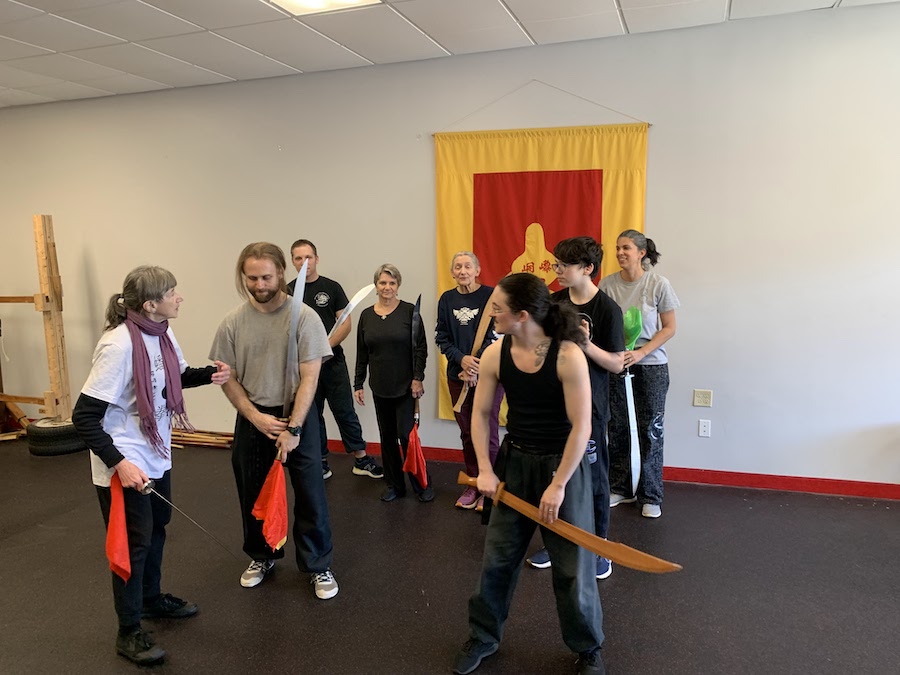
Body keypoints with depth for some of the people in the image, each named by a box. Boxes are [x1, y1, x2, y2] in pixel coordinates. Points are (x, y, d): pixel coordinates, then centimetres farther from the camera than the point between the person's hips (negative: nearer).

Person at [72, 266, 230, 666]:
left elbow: (176, 378, 16)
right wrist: (119, 463, -28)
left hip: (156, 456, 8)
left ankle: (151, 599, 45)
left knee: (156, 530, 22)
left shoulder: (163, 335, -3)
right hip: (125, 465, -8)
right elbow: (84, 416, -24)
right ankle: (129, 632, 25)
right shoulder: (118, 345, -27)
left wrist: (209, 374, -4)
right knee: (133, 543, 6)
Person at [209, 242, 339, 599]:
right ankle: (262, 556, 39)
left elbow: (309, 378, -14)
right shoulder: (233, 322, -6)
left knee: (310, 494, 3)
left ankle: (318, 565, 21)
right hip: (252, 417, 3)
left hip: (297, 414, -3)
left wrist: (293, 428, -17)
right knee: (253, 493, 17)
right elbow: (228, 378, 0)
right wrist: (255, 417, -11)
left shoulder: (303, 316, -14)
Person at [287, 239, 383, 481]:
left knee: (345, 411, 3)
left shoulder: (331, 287, 1)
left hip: (333, 361, -1)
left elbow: (346, 324, -4)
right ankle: (321, 463, 23)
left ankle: (361, 460, 13)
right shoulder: (288, 292, 4)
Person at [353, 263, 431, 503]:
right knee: (387, 436, 11)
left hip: (406, 386, -4)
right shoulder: (366, 315, 6)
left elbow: (421, 349, -6)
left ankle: (422, 485, 11)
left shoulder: (409, 311, -6)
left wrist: (418, 378, -12)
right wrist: (358, 384, 8)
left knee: (406, 435, -5)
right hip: (380, 388, 4)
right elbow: (362, 354, 10)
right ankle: (394, 485, 23)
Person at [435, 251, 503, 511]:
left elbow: (496, 334, -9)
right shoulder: (447, 299, 6)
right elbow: (441, 337, 5)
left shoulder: (490, 295, -7)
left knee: (487, 432, 1)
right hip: (457, 375, 4)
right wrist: (461, 359, -12)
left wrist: (477, 367, -15)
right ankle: (472, 483, 26)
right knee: (466, 432, 13)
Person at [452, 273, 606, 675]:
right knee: (497, 557, 13)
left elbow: (581, 426, -19)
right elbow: (480, 414, 1)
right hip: (515, 463, 4)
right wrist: (485, 470, -5)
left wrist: (558, 485, -16)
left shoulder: (568, 355, -22)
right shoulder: (495, 355, -9)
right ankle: (483, 637, 36)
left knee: (572, 565, 8)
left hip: (564, 465, -4)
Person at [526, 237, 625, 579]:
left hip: (588, 407, -5)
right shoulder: (553, 302, 4)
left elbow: (617, 364, -11)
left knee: (592, 477, 5)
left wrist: (587, 344, -25)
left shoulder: (607, 309, -12)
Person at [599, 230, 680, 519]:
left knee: (650, 430, 3)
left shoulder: (659, 284, -7)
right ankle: (620, 489, 25)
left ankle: (651, 497, 16)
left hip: (651, 365, -2)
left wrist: (640, 353, -15)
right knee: (617, 428, 9)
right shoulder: (607, 284, -2)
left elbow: (669, 328, -3)